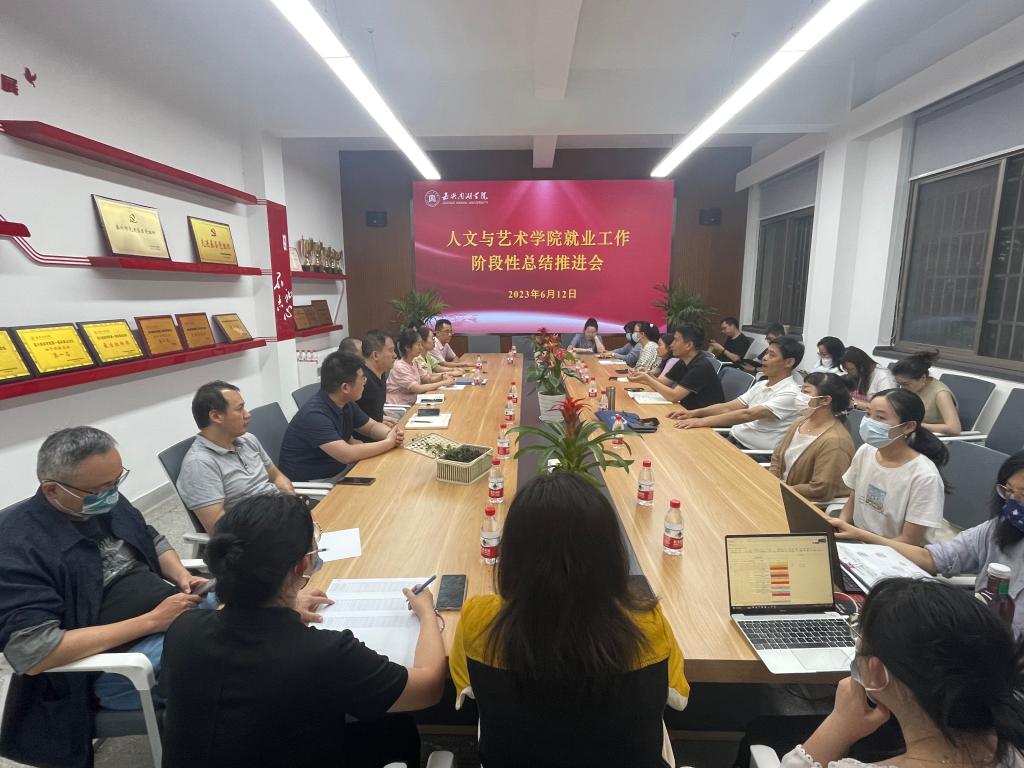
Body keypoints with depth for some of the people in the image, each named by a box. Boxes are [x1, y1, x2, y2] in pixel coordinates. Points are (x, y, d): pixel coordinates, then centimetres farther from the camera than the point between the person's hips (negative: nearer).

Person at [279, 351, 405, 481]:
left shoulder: (347, 404, -1)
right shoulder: (315, 415, -26)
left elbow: (372, 426, 13)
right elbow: (348, 455, -34)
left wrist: (391, 434, -9)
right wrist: (389, 442, -22)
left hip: (337, 472, 8)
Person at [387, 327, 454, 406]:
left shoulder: (414, 362, 7)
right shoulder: (399, 367, -19)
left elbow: (428, 379, 8)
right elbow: (418, 389, -24)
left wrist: (442, 376, -10)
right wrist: (443, 383, -21)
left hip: (411, 404, 8)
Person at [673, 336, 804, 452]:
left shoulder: (790, 393, -14)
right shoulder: (760, 384, 13)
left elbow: (747, 415, -25)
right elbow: (729, 407, 8)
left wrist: (703, 421, -29)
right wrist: (694, 413, -7)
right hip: (732, 438, 7)